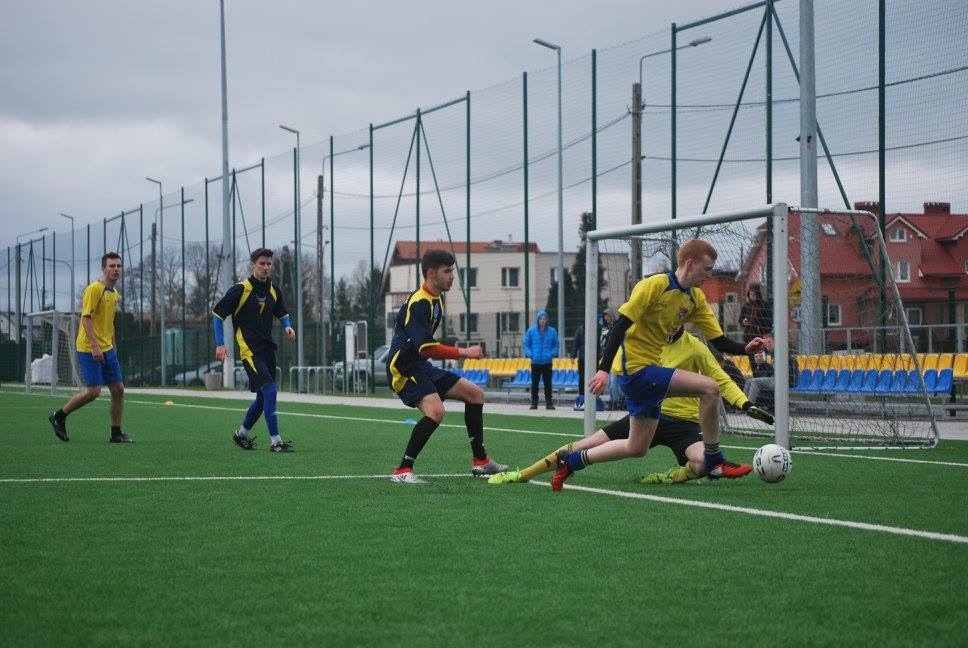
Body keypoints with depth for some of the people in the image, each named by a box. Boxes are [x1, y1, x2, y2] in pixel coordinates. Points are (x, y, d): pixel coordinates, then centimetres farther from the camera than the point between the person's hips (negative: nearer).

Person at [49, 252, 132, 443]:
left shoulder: (114, 294, 15)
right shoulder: (94, 289, -12)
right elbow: (86, 318, -18)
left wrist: (113, 346, 21)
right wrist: (95, 345, -26)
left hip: (107, 349, 9)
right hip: (89, 349, -8)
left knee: (118, 389, 2)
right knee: (93, 391, -12)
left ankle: (116, 433, 8)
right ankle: (59, 416, 6)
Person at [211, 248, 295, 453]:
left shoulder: (273, 291, 10)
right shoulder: (240, 290, -10)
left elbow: (282, 313, 26)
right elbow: (217, 314, -5)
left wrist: (288, 327, 3)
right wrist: (220, 344, -12)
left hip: (268, 349, 7)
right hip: (249, 350, -7)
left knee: (263, 397, 12)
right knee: (270, 390, -18)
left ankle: (242, 433, 32)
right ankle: (275, 441, -16)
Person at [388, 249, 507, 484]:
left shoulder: (437, 299, 12)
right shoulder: (418, 304, -20)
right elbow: (426, 348, -27)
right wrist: (464, 352, -23)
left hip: (422, 367, 11)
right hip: (403, 369, -11)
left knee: (475, 394, 12)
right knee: (435, 411, -31)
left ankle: (480, 461, 20)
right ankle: (402, 471, -24)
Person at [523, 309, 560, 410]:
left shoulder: (552, 331, 4)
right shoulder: (531, 331, 3)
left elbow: (556, 345, 11)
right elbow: (526, 345, 7)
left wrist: (552, 354, -6)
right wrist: (531, 354, -8)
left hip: (547, 362, 0)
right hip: (535, 362, 0)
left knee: (548, 383, 2)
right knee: (534, 383, 3)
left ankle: (549, 402, 8)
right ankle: (534, 402, 10)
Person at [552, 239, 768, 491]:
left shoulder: (696, 299, 8)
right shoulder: (655, 285, -15)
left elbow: (719, 341, 8)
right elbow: (621, 325, -19)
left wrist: (745, 348, -12)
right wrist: (604, 369, -25)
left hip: (649, 369, 9)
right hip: (636, 367, -9)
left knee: (637, 448, 14)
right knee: (709, 388, -19)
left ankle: (571, 461, 25)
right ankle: (714, 462, -8)